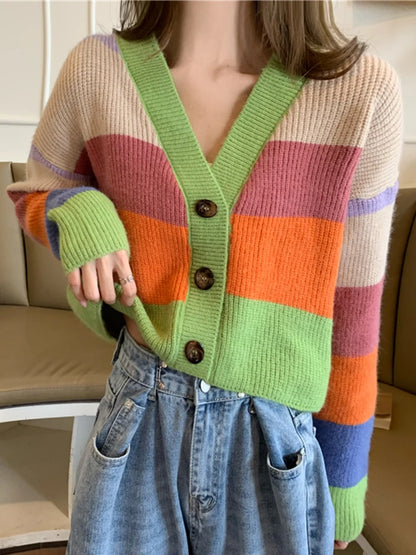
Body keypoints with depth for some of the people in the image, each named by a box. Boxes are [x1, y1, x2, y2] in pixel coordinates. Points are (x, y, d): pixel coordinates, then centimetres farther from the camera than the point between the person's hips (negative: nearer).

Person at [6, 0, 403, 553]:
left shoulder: (362, 89, -13)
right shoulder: (98, 69, -8)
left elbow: (351, 303, -5)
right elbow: (34, 194, 11)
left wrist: (345, 476, 6)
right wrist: (76, 215, -15)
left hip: (278, 444, 0)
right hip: (137, 429, 1)